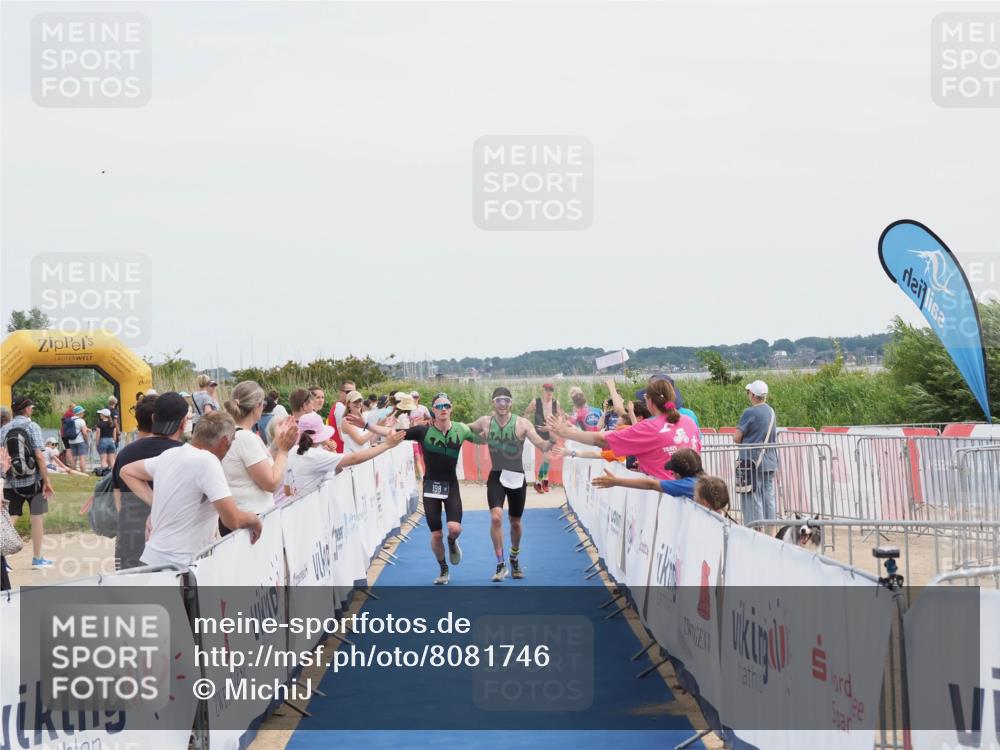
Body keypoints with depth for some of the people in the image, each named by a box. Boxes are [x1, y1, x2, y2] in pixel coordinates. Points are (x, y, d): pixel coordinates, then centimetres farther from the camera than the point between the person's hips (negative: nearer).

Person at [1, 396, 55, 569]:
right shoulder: (32, 426, -6)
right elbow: (39, 456, -13)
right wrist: (47, 481, -10)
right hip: (33, 480, -3)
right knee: (38, 518, 8)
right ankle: (37, 559, 14)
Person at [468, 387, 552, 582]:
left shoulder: (522, 424, -12)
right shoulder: (485, 422, -3)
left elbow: (542, 446, -20)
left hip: (517, 477, 0)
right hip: (496, 477, 0)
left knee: (515, 522, 14)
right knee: (496, 517, -20)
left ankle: (514, 559, 41)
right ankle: (501, 564, -9)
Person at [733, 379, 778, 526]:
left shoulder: (750, 412, -13)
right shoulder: (771, 411, 9)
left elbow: (736, 438, -13)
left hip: (752, 461, -7)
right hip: (770, 461, 7)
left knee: (753, 499, -3)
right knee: (769, 497, 10)